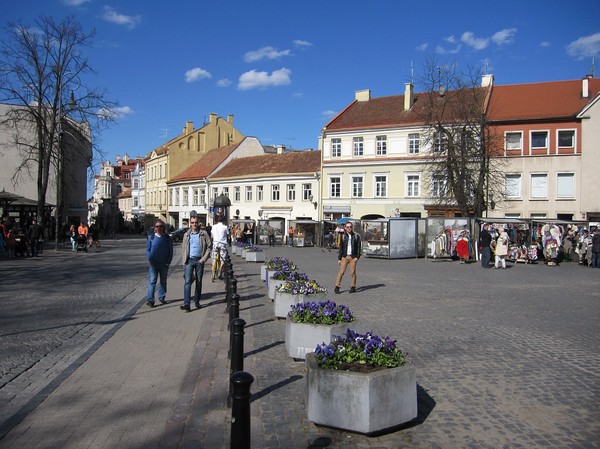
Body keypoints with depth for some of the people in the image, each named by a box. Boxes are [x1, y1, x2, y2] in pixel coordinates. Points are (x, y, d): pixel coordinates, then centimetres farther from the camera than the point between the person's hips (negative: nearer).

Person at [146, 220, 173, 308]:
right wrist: (150, 259, -6)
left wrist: (168, 262, -3)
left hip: (164, 264, 2)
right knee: (152, 281, -9)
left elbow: (171, 251, 5)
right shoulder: (151, 237, 2)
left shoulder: (167, 238, 2)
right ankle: (150, 300, -12)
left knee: (163, 281, 11)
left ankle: (162, 298, 23)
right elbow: (148, 249, 5)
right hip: (153, 263, -1)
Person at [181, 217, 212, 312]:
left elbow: (209, 247, 0)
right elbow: (183, 248, 14)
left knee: (199, 282, 8)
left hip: (199, 260, -1)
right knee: (187, 282, -9)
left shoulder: (204, 234, 3)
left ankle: (197, 301, 21)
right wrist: (184, 260, 3)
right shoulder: (186, 235, 10)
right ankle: (187, 304, -14)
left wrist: (204, 258, -9)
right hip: (189, 260, 1)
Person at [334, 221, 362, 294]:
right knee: (341, 272, -3)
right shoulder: (343, 236, 6)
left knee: (353, 272, 1)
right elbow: (340, 248, 8)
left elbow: (359, 247, 5)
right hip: (344, 257, 0)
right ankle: (337, 287, 1)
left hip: (353, 257, 0)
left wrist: (357, 257, -3)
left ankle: (353, 287, 12)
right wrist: (339, 258, 4)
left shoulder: (356, 236, 4)